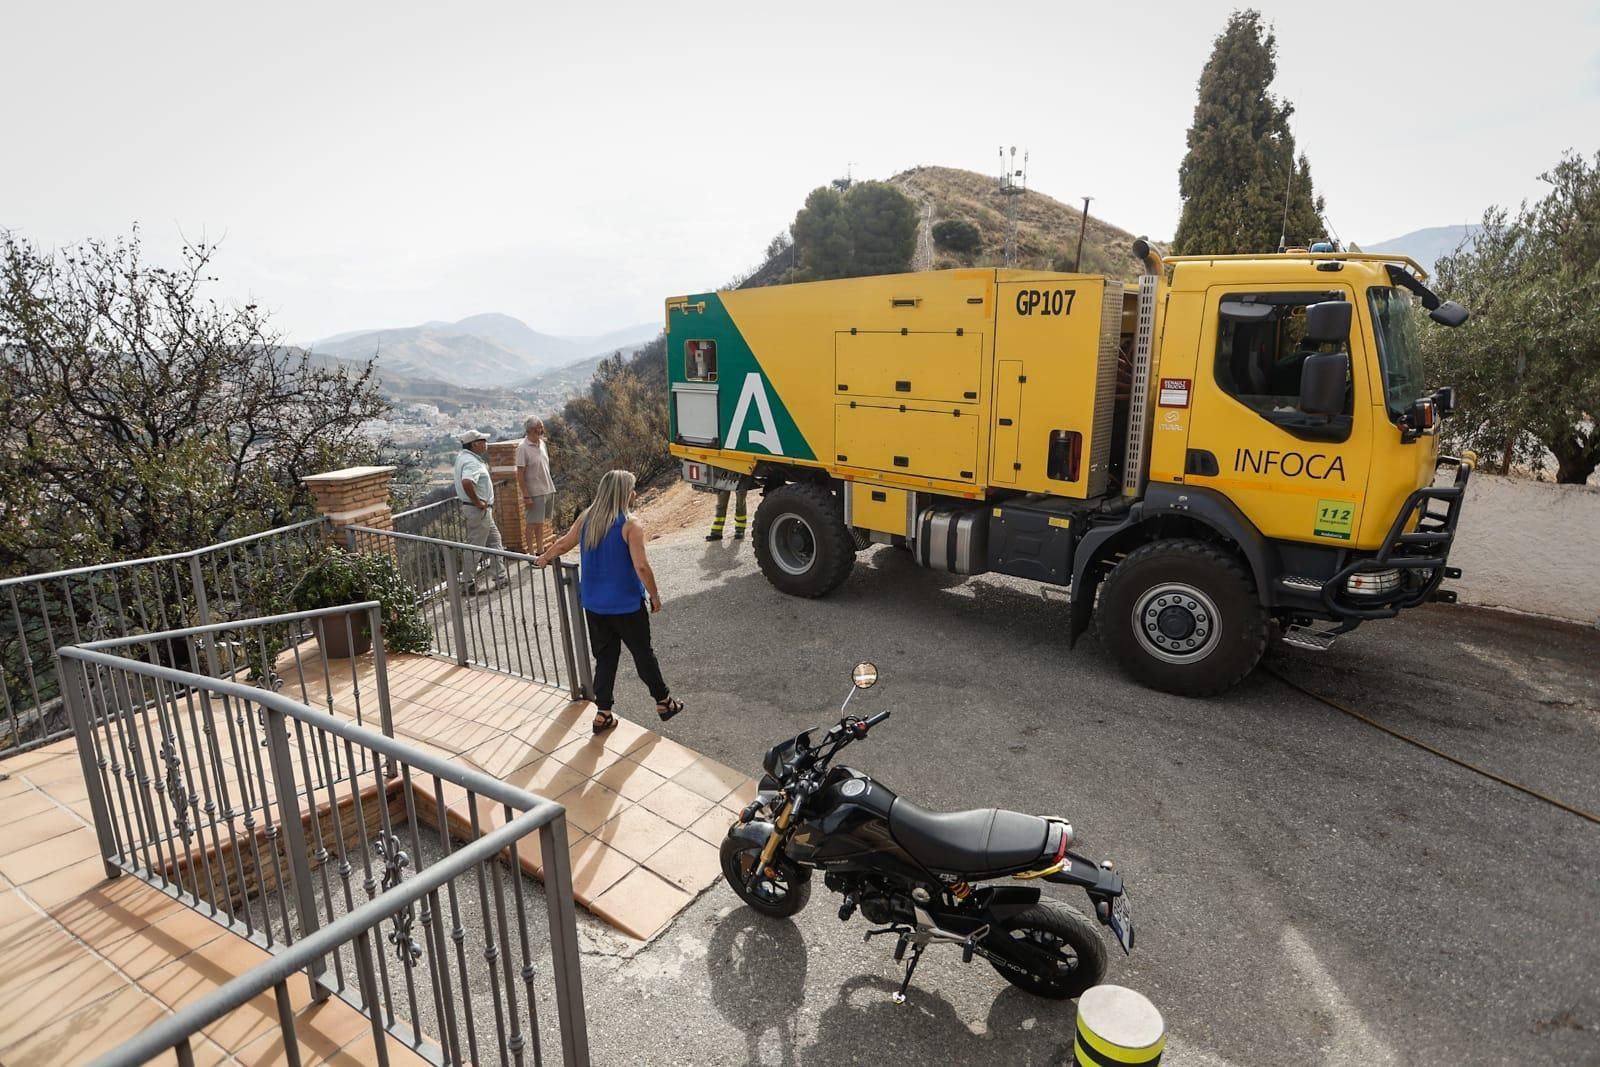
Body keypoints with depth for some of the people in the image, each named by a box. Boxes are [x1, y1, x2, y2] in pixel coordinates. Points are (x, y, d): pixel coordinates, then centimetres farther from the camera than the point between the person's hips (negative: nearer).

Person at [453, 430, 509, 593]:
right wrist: (477, 502, -26)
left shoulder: (463, 456, 10)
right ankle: (469, 584, 9)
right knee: (475, 547, -1)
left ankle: (501, 578, 24)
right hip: (478, 510, -11)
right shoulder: (472, 462, -22)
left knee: (495, 541, 17)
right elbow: (467, 482, -41)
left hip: (483, 510, 11)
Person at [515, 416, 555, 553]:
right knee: (532, 524, 1)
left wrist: (551, 488, 14)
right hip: (535, 493, -7)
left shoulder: (542, 443, 8)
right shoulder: (523, 447, -13)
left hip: (548, 490, 7)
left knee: (542, 522, 14)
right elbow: (520, 474, -15)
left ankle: (540, 552, 23)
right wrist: (527, 496, -18)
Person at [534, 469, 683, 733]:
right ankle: (664, 702, 28)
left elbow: (563, 544, 13)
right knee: (643, 655, 12)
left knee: (605, 659, 16)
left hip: (594, 605, 5)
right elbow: (641, 567, -23)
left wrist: (544, 558, 32)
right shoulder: (630, 524, -18)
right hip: (627, 605, -5)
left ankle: (602, 713, 20)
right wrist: (655, 596, -10)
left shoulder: (586, 518, 0)